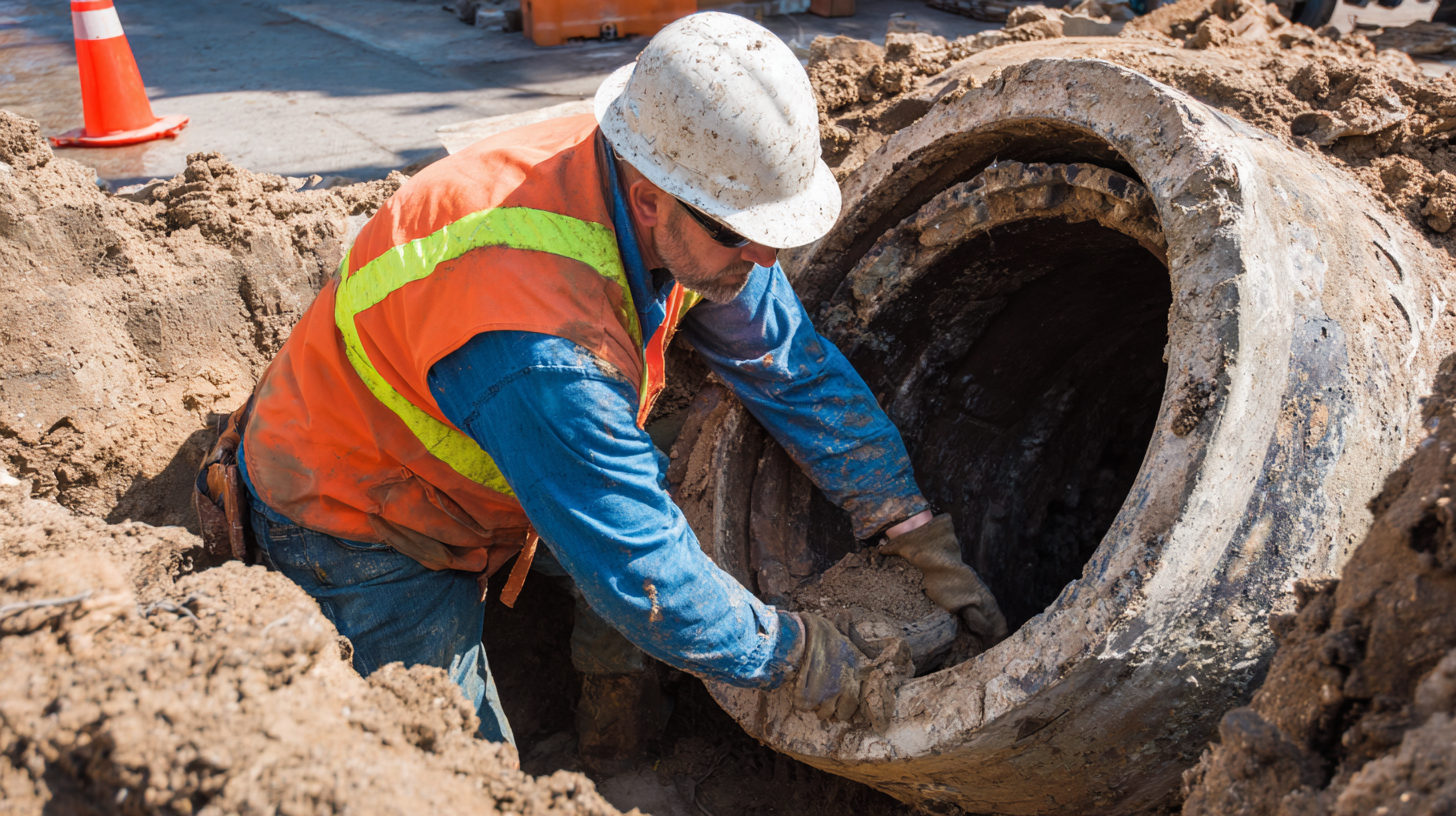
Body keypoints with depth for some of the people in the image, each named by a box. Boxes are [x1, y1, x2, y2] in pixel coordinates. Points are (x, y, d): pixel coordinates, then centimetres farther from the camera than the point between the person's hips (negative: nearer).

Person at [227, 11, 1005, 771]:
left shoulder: (680, 217, -17)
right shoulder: (537, 347, -42)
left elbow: (800, 371, -6)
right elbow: (639, 570, -34)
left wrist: (921, 538, -8)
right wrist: (794, 654, -20)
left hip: (471, 480, 8)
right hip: (351, 529, -7)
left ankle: (616, 744, 14)